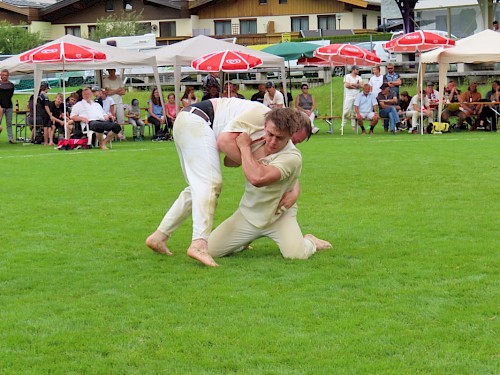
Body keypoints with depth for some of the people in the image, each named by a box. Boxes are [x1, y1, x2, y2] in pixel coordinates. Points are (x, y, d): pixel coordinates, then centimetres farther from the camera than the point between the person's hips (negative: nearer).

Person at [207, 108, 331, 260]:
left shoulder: (292, 157, -28)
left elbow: (257, 178, -43)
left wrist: (245, 147, -28)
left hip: (279, 215, -5)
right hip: (248, 212, 5)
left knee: (296, 254, -29)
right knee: (209, 250, -6)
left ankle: (309, 242, 10)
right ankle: (245, 241, 28)